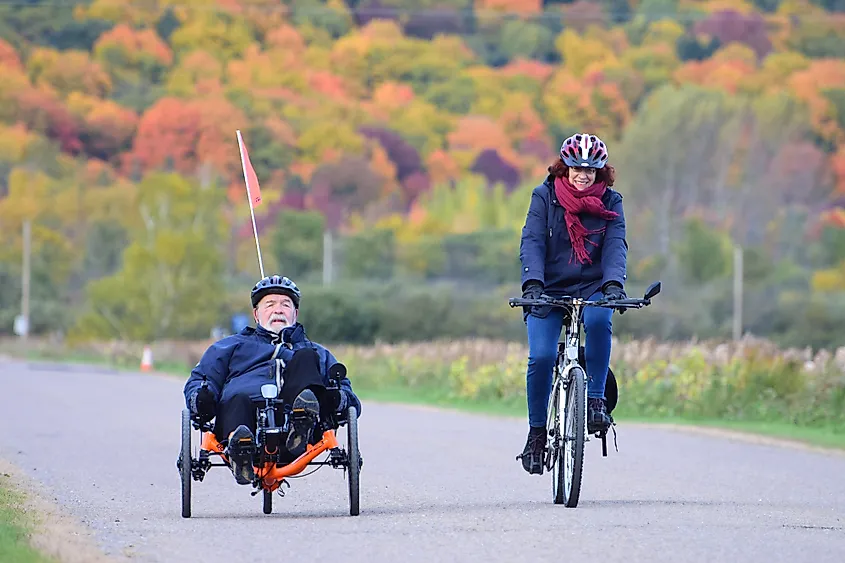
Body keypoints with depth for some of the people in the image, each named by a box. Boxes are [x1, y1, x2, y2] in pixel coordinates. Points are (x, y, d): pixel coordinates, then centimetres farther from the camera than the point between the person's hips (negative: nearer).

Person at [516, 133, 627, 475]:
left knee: (598, 320, -35)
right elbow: (532, 242, -11)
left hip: (592, 288, 0)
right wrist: (532, 283, -28)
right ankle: (537, 433, -1)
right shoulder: (545, 197, 0)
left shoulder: (610, 202, 3)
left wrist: (613, 284, -28)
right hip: (549, 291, 0)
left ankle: (595, 400, -23)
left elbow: (615, 246, -9)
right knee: (541, 356, -19)